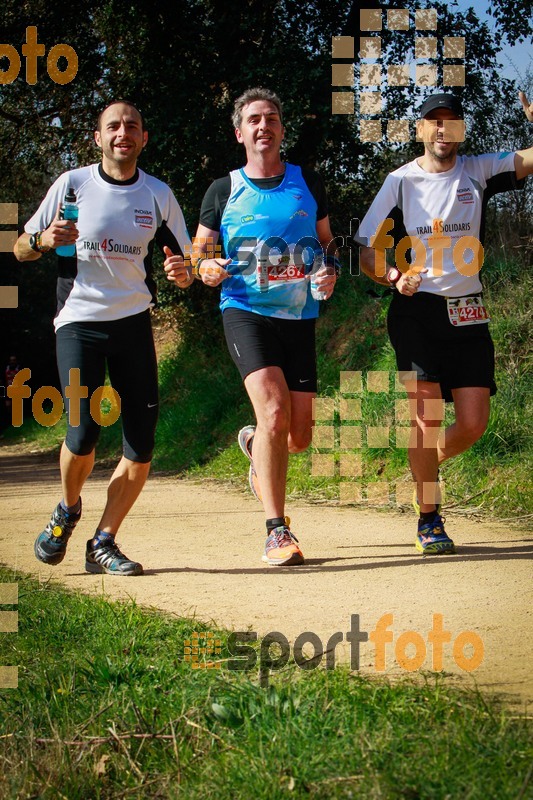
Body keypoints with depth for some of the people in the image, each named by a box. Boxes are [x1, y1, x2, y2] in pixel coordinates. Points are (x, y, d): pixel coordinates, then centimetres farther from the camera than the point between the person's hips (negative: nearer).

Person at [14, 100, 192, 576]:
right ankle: (68, 511, 15)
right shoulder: (73, 184, 1)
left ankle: (103, 543, 9)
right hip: (79, 321, -2)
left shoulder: (158, 195, 7)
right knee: (83, 432, -16)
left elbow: (183, 263, 13)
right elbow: (21, 250, 6)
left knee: (142, 443, -5)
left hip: (134, 322, 2)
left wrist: (182, 271, -11)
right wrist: (44, 239, -17)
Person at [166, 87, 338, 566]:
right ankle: (277, 531, -14)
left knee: (299, 435, 1)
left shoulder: (308, 184, 10)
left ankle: (255, 446, 39)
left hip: (300, 316, 3)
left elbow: (327, 243, 20)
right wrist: (208, 269, -12)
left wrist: (329, 273, -1)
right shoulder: (224, 191, 5)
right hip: (246, 311, -3)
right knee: (274, 412, -23)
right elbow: (199, 255, 11)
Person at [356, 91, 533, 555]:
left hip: (468, 314, 2)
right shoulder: (401, 182, 3)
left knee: (473, 424, -2)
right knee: (427, 415, -11)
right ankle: (429, 520, 2)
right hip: (417, 311, -2)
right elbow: (366, 249, 4)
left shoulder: (478, 172, 7)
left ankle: (422, 466, 29)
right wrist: (394, 278, -16)